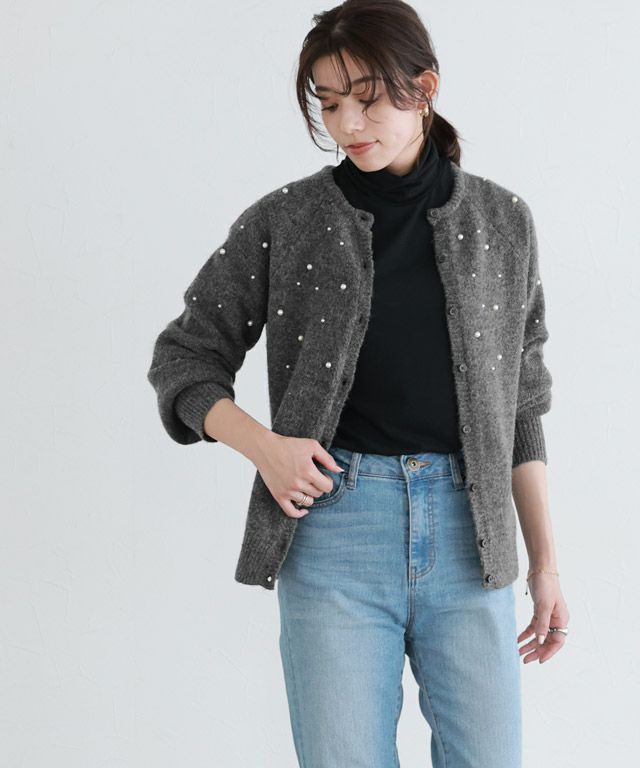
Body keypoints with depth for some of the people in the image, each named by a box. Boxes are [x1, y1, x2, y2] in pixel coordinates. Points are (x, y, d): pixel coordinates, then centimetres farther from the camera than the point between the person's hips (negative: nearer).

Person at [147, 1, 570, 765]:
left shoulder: (501, 222, 6)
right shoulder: (284, 221, 1)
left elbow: (520, 403, 10)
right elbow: (183, 359, 7)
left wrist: (545, 561, 8)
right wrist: (261, 443, -11)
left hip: (468, 530, 2)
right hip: (336, 524, -1)